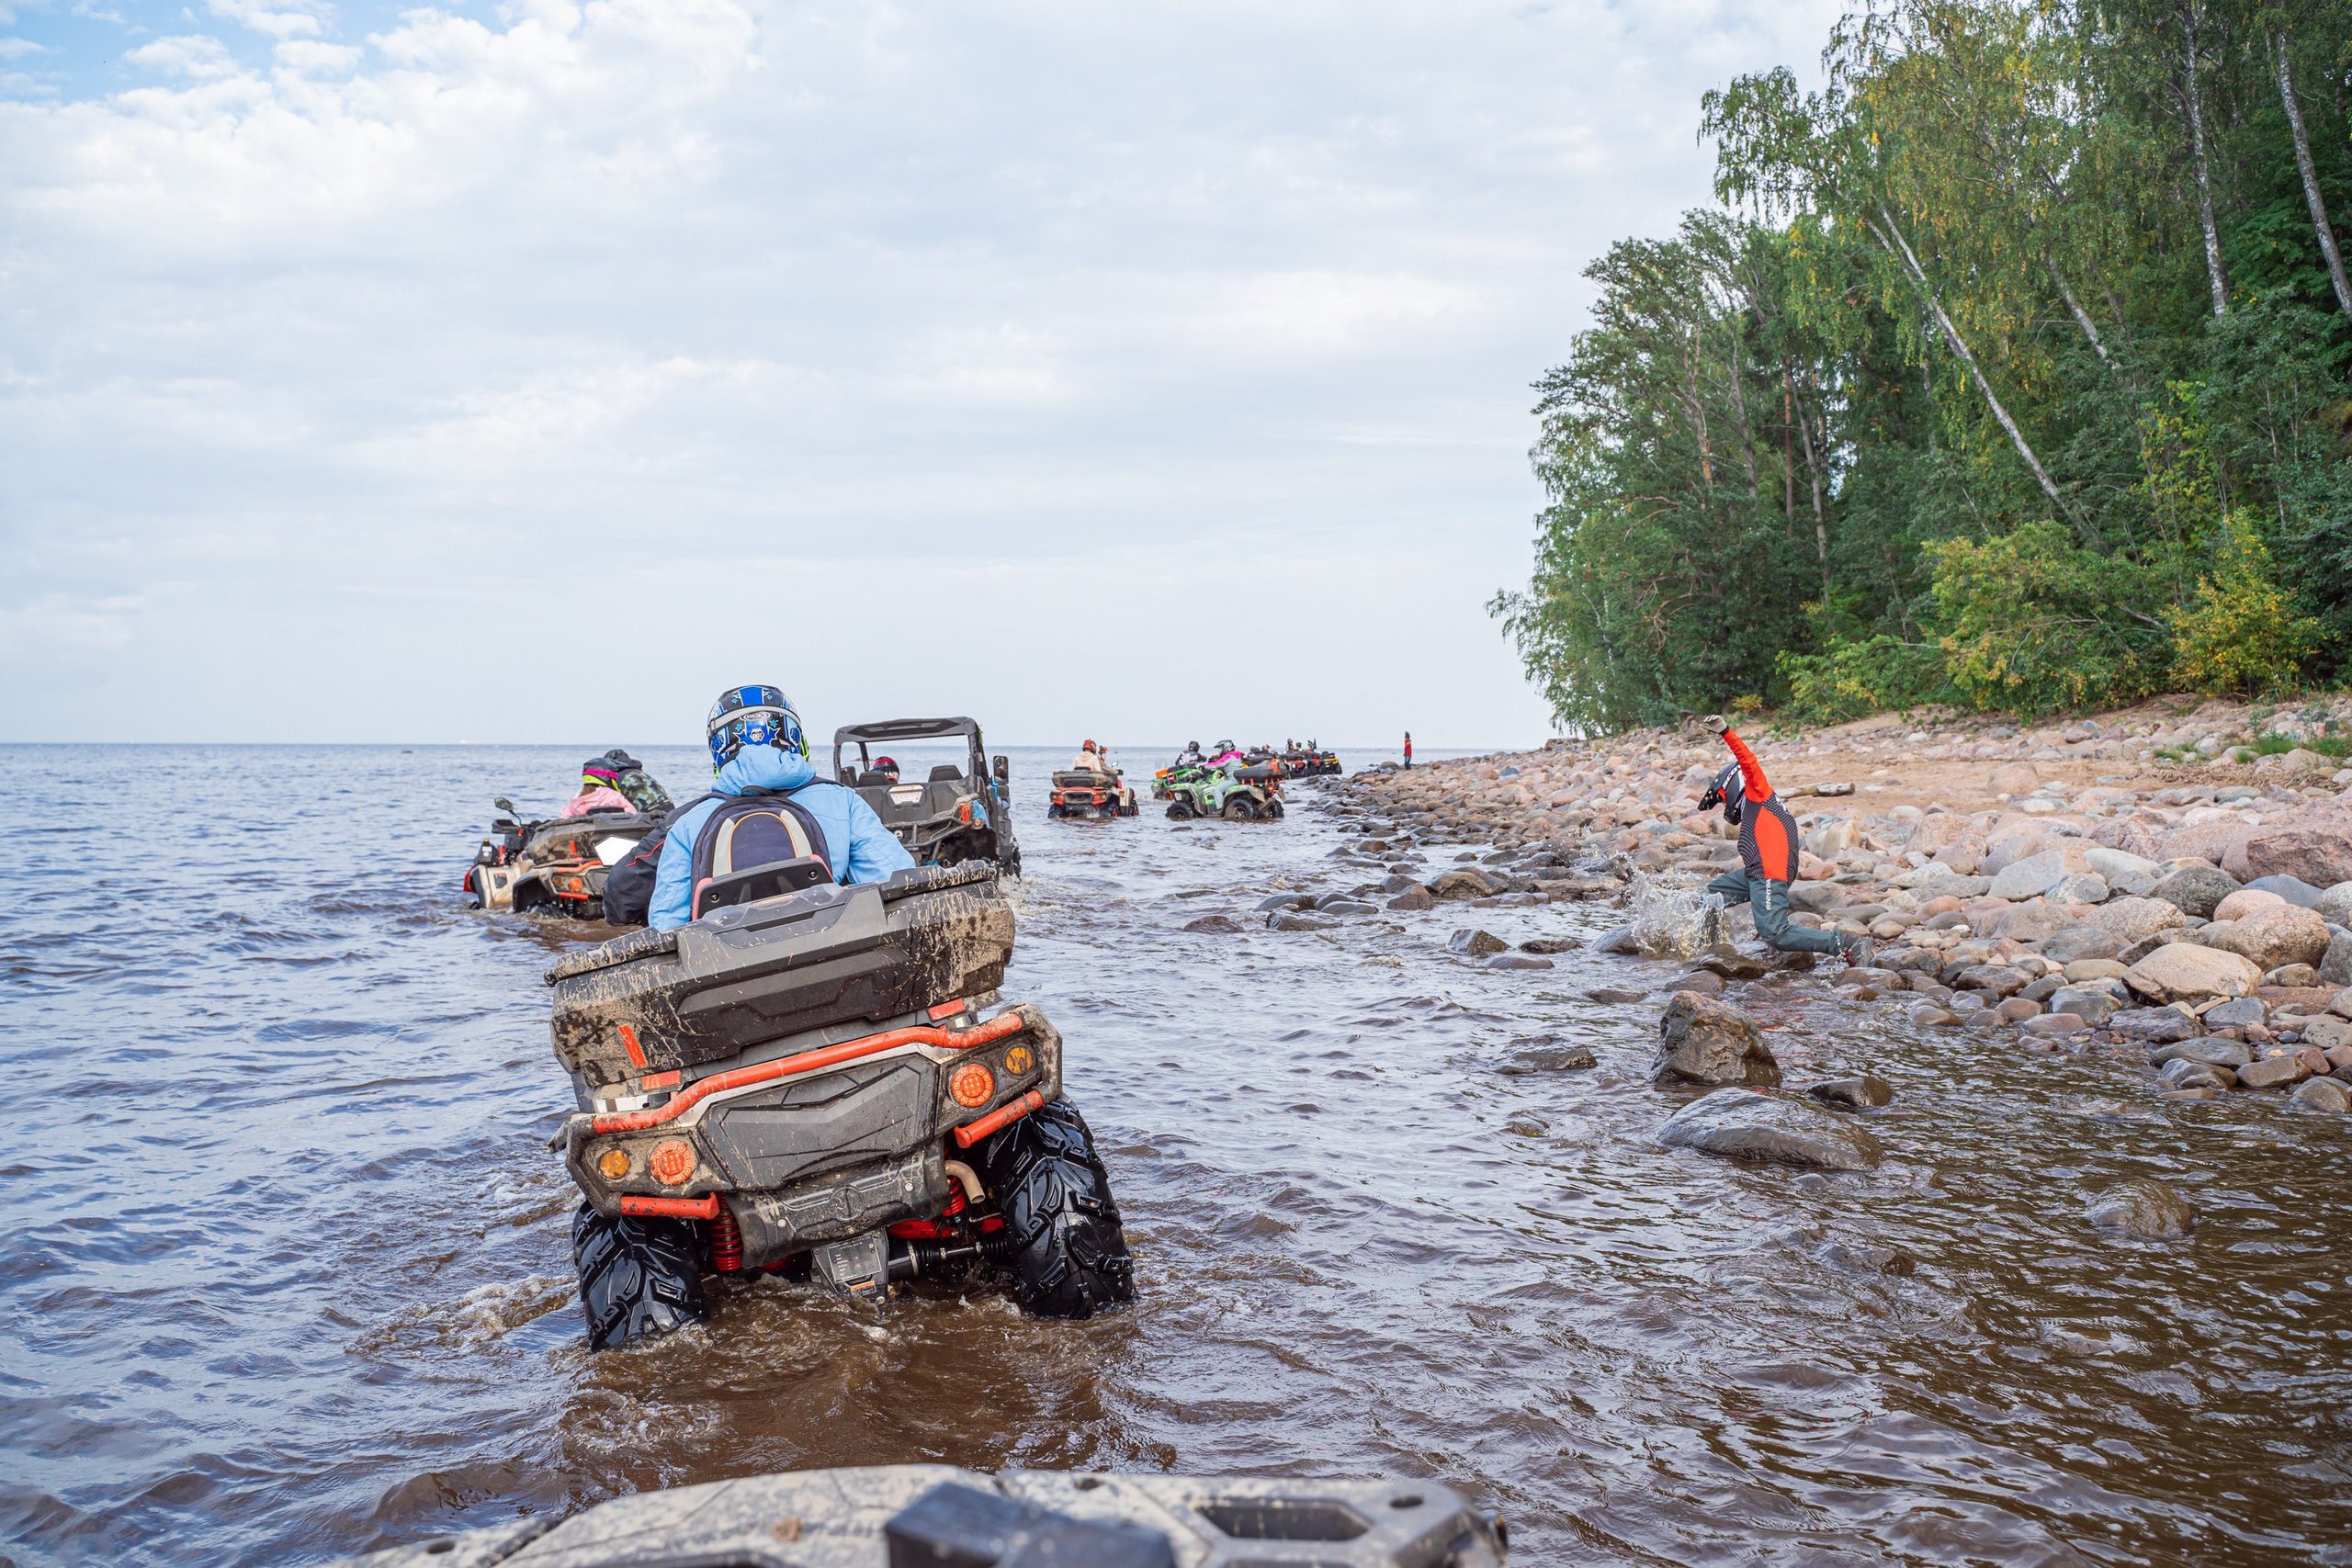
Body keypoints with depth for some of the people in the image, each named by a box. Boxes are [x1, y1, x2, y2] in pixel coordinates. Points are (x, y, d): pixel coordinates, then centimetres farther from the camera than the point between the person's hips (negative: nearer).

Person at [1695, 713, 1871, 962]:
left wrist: (1725, 732, -24)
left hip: (1770, 875, -10)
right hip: (1757, 874, 10)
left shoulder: (1758, 792, 4)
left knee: (1776, 934, -20)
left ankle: (1848, 945, -19)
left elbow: (1748, 760, -13)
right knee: (1712, 893, 19)